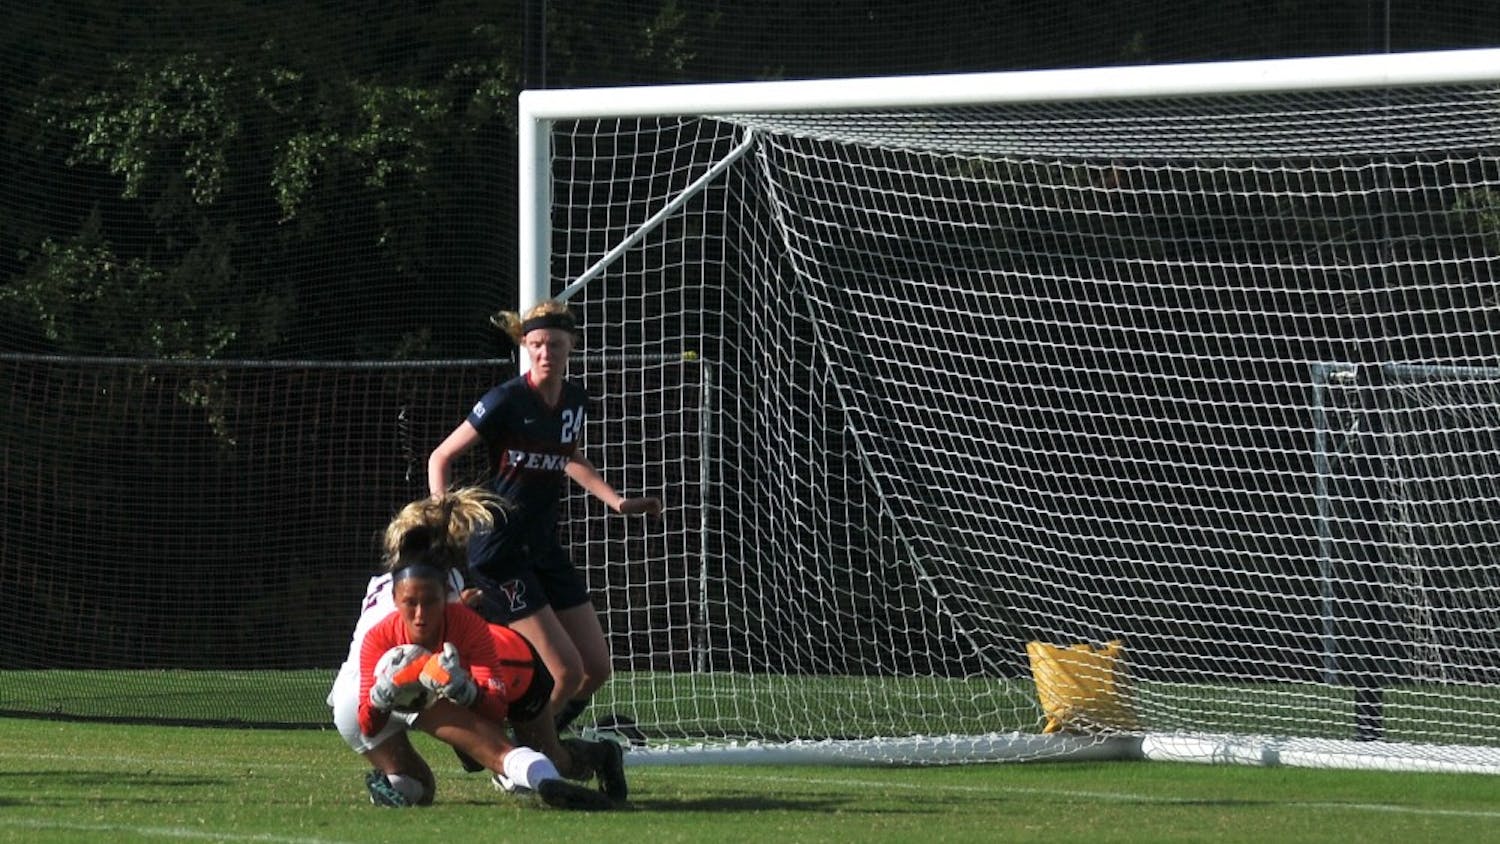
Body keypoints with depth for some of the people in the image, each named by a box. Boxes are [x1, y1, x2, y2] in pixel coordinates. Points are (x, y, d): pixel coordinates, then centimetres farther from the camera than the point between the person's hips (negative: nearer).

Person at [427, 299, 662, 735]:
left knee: (596, 668, 6)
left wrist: (618, 502, 16)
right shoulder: (507, 401, -15)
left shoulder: (575, 400, 5)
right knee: (567, 671, -13)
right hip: (498, 549, -7)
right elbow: (440, 457, -8)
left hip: (544, 546, 7)